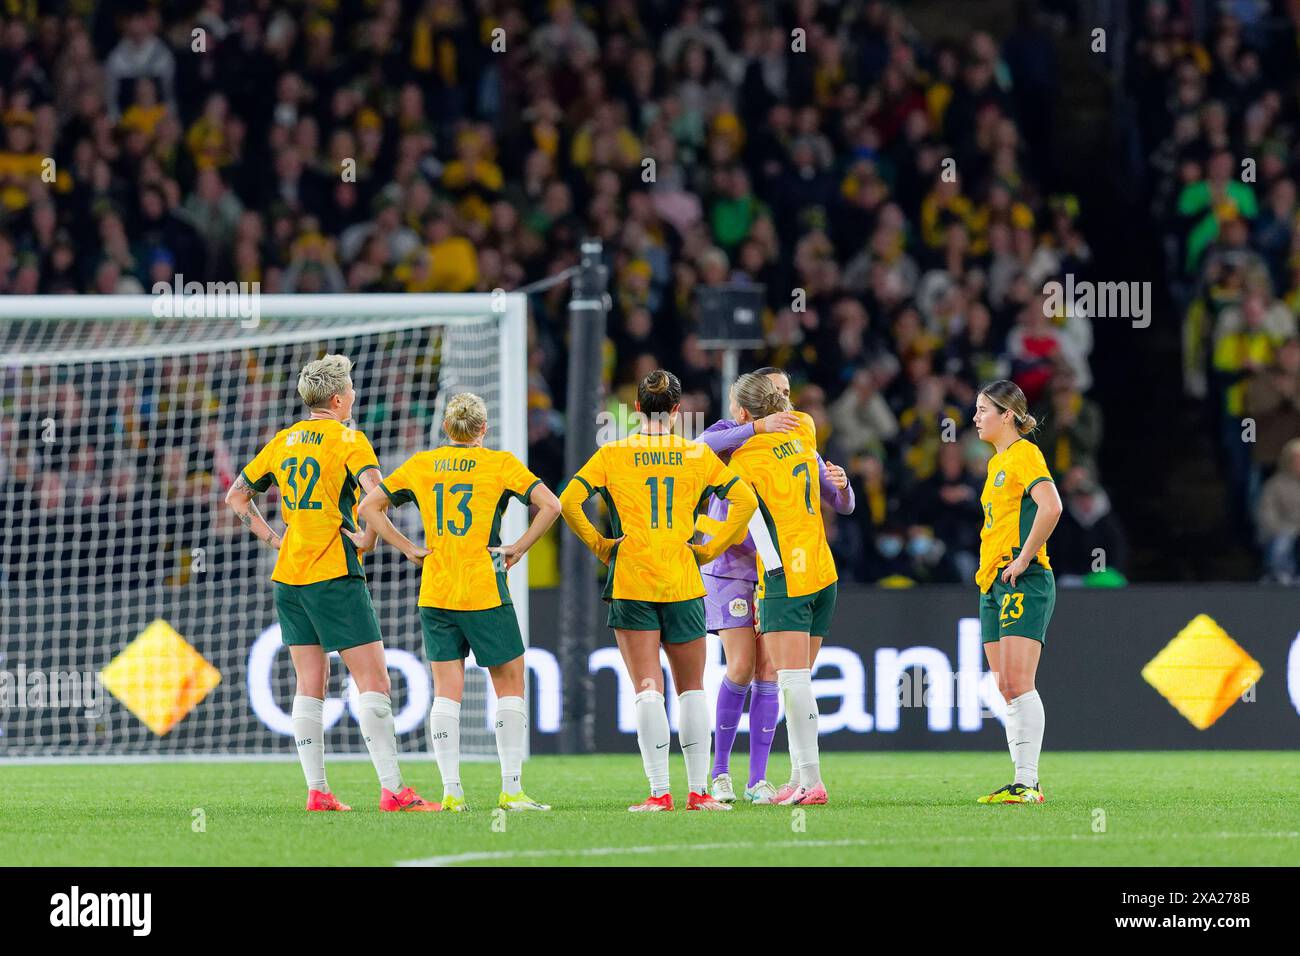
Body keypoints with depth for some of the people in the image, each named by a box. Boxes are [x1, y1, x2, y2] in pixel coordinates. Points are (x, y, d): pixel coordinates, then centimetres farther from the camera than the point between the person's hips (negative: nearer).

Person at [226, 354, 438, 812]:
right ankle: (392, 789, -11)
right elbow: (375, 492, -24)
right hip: (334, 573, -7)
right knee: (373, 680, -6)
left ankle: (316, 791, 4)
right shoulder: (347, 438, -7)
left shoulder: (283, 440, 13)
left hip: (288, 575, 7)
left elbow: (236, 495, 21)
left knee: (310, 685, 8)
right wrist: (367, 539, -11)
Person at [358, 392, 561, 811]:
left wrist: (409, 548, 7)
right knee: (510, 686, 7)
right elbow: (549, 504, -11)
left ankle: (451, 791, -2)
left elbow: (369, 506, 9)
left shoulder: (421, 464, 7)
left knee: (447, 692, 5)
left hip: (435, 593, 3)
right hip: (485, 591, -3)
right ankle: (511, 789, 0)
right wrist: (519, 548, -3)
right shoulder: (500, 463, -1)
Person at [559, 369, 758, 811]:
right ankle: (698, 790, 6)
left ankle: (660, 791, -9)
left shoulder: (614, 454, 1)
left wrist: (600, 546, 3)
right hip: (683, 583, 1)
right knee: (691, 688, 9)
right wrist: (709, 550, 5)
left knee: (648, 688, -2)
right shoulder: (698, 455, 4)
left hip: (631, 580, -1)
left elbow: (569, 501, -8)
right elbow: (745, 501, 0)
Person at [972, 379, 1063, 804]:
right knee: (1006, 688, 6)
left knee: (1018, 683, -14)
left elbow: (1051, 507, -24)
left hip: (1023, 581, -10)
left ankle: (1028, 782, -16)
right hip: (992, 584, 10)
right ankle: (1023, 781, 7)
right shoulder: (996, 461, 20)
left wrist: (1023, 559, -20)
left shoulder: (1024, 454, -9)